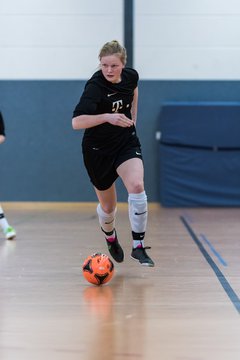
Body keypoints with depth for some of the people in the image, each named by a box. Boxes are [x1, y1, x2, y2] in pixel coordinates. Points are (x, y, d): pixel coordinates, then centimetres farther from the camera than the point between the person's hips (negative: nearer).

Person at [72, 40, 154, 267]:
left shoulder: (131, 76, -8)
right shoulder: (95, 86, -25)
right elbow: (76, 122, -37)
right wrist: (107, 117, -48)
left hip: (127, 142, 3)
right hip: (98, 150, -3)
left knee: (136, 187, -24)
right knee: (108, 206, 11)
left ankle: (138, 246, -12)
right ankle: (110, 237, 46)